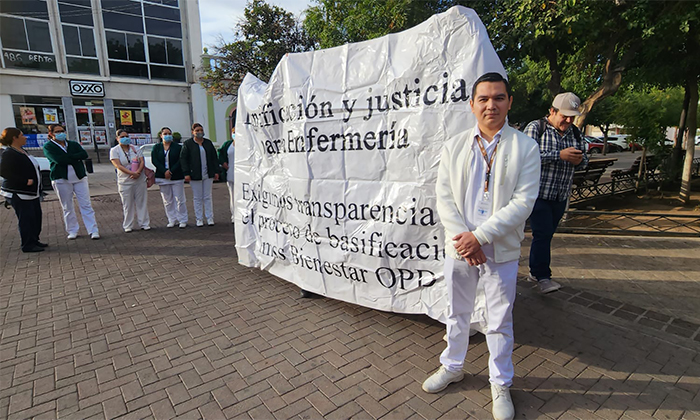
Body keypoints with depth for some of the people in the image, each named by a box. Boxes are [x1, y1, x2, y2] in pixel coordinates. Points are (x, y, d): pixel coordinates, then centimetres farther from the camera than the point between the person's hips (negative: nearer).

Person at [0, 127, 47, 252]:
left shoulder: (22, 151, 13)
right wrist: (25, 181, -25)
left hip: (31, 192, 9)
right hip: (18, 194, -9)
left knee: (36, 216, 13)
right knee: (26, 218, -4)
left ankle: (34, 240, 25)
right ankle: (27, 245, 5)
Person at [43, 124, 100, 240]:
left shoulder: (74, 144, 13)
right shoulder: (48, 147, 3)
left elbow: (84, 154, -6)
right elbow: (59, 160, -14)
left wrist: (68, 157, -12)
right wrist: (76, 158, -8)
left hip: (79, 177, 2)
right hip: (61, 179, -2)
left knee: (86, 205, -3)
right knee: (67, 207, 6)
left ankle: (93, 230, -2)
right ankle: (72, 231, 16)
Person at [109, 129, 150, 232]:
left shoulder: (135, 149, 10)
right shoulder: (114, 150, 1)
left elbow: (142, 162, 1)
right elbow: (118, 165, -11)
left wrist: (138, 172, -17)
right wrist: (131, 173, -22)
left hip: (140, 180, 2)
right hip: (125, 182, -2)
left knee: (142, 202, 5)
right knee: (128, 205, 3)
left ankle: (144, 223, 13)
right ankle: (128, 226, 12)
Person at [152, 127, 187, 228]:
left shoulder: (178, 147, 2)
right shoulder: (156, 147, 9)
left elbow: (180, 161, -6)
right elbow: (154, 160, -1)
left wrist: (171, 171, -15)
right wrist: (164, 171, -15)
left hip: (177, 177, -2)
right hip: (162, 177, 3)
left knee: (179, 199, -1)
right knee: (167, 200, 6)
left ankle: (182, 220, 7)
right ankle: (172, 220, 15)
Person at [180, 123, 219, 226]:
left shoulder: (208, 143, 12)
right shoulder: (187, 143, 2)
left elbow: (214, 158, 14)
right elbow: (183, 159, -1)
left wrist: (216, 171, 7)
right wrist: (186, 173, -9)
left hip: (208, 175, 3)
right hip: (195, 175, -2)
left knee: (208, 197, 5)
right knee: (197, 198, 2)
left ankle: (210, 218, 10)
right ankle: (199, 219, 11)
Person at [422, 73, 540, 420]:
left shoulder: (525, 147, -4)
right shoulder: (454, 146, 3)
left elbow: (523, 201, -12)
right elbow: (444, 198, -2)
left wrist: (480, 236, -18)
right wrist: (461, 237, -15)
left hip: (501, 250, -2)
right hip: (458, 247, 2)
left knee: (500, 322, 12)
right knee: (457, 313, 19)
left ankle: (500, 384, 35)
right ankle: (452, 367, 42)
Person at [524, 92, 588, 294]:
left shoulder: (575, 132, 12)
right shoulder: (535, 127, -6)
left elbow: (584, 160, 19)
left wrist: (579, 160, -6)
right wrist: (560, 155, -22)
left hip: (561, 196, 6)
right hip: (538, 192, -6)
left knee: (546, 235, 12)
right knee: (542, 234, -9)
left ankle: (536, 271, 23)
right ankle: (542, 276, 0)